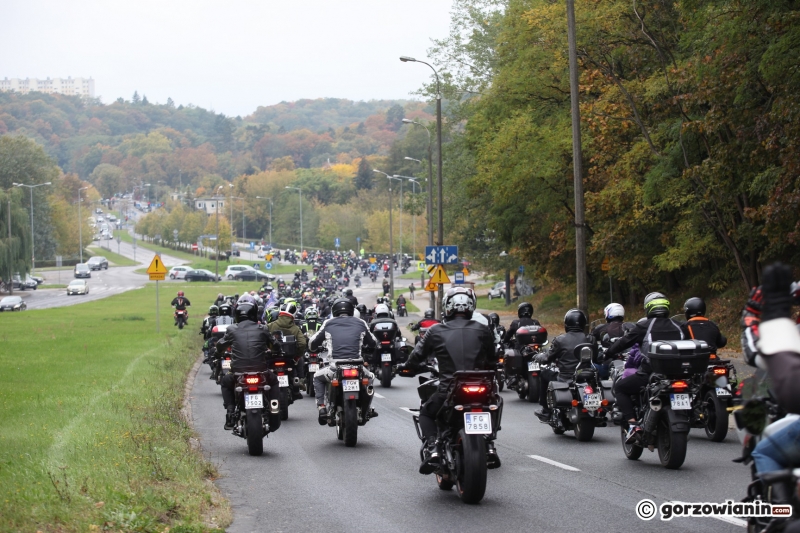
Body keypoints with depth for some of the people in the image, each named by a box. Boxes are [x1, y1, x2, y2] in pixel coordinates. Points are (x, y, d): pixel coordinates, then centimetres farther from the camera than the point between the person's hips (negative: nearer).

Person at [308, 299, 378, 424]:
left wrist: (318, 348, 43)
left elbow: (312, 344, 20)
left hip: (335, 369, -1)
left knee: (318, 378, 30)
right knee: (370, 377, 34)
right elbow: (373, 344, 25)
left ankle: (321, 407, 13)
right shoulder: (360, 323, 14)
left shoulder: (328, 324, 12)